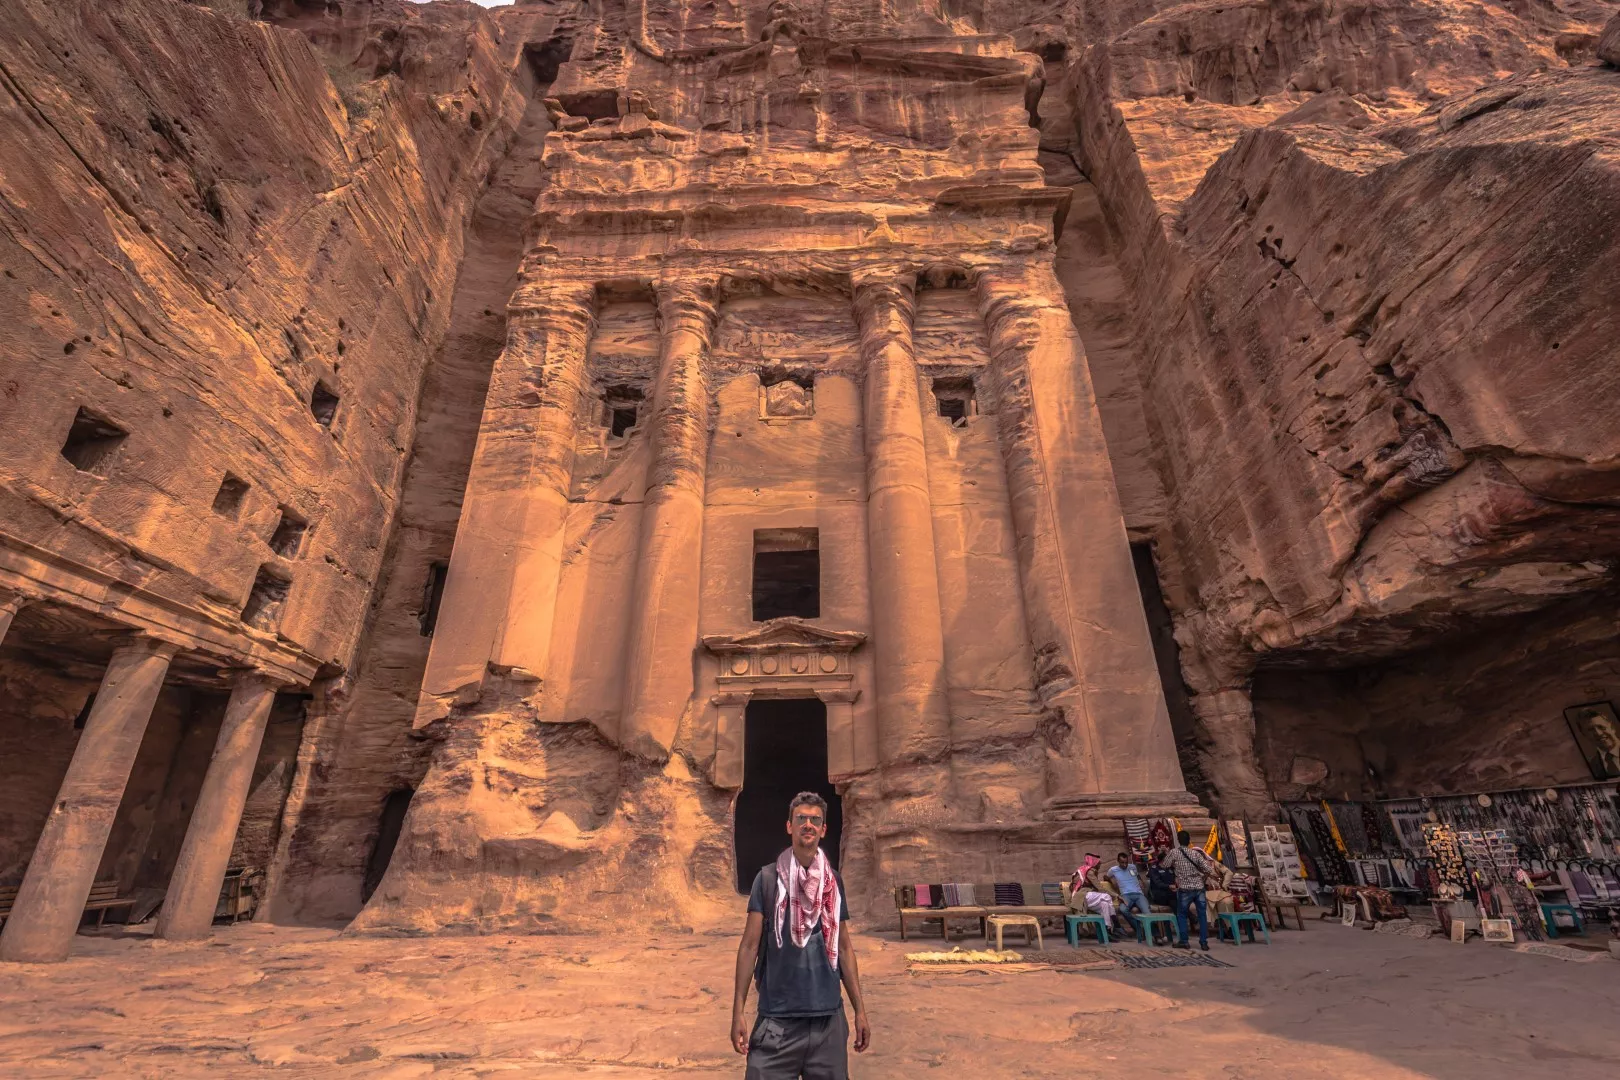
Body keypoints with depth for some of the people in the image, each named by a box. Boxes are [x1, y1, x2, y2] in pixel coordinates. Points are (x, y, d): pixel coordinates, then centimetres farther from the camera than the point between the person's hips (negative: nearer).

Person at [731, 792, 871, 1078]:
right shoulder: (768, 878, -5)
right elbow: (750, 945, -3)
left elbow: (844, 948, 10)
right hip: (777, 1018, -3)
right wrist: (738, 1011, -7)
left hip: (829, 1017, 3)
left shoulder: (834, 881, 4)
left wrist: (860, 1011, 9)